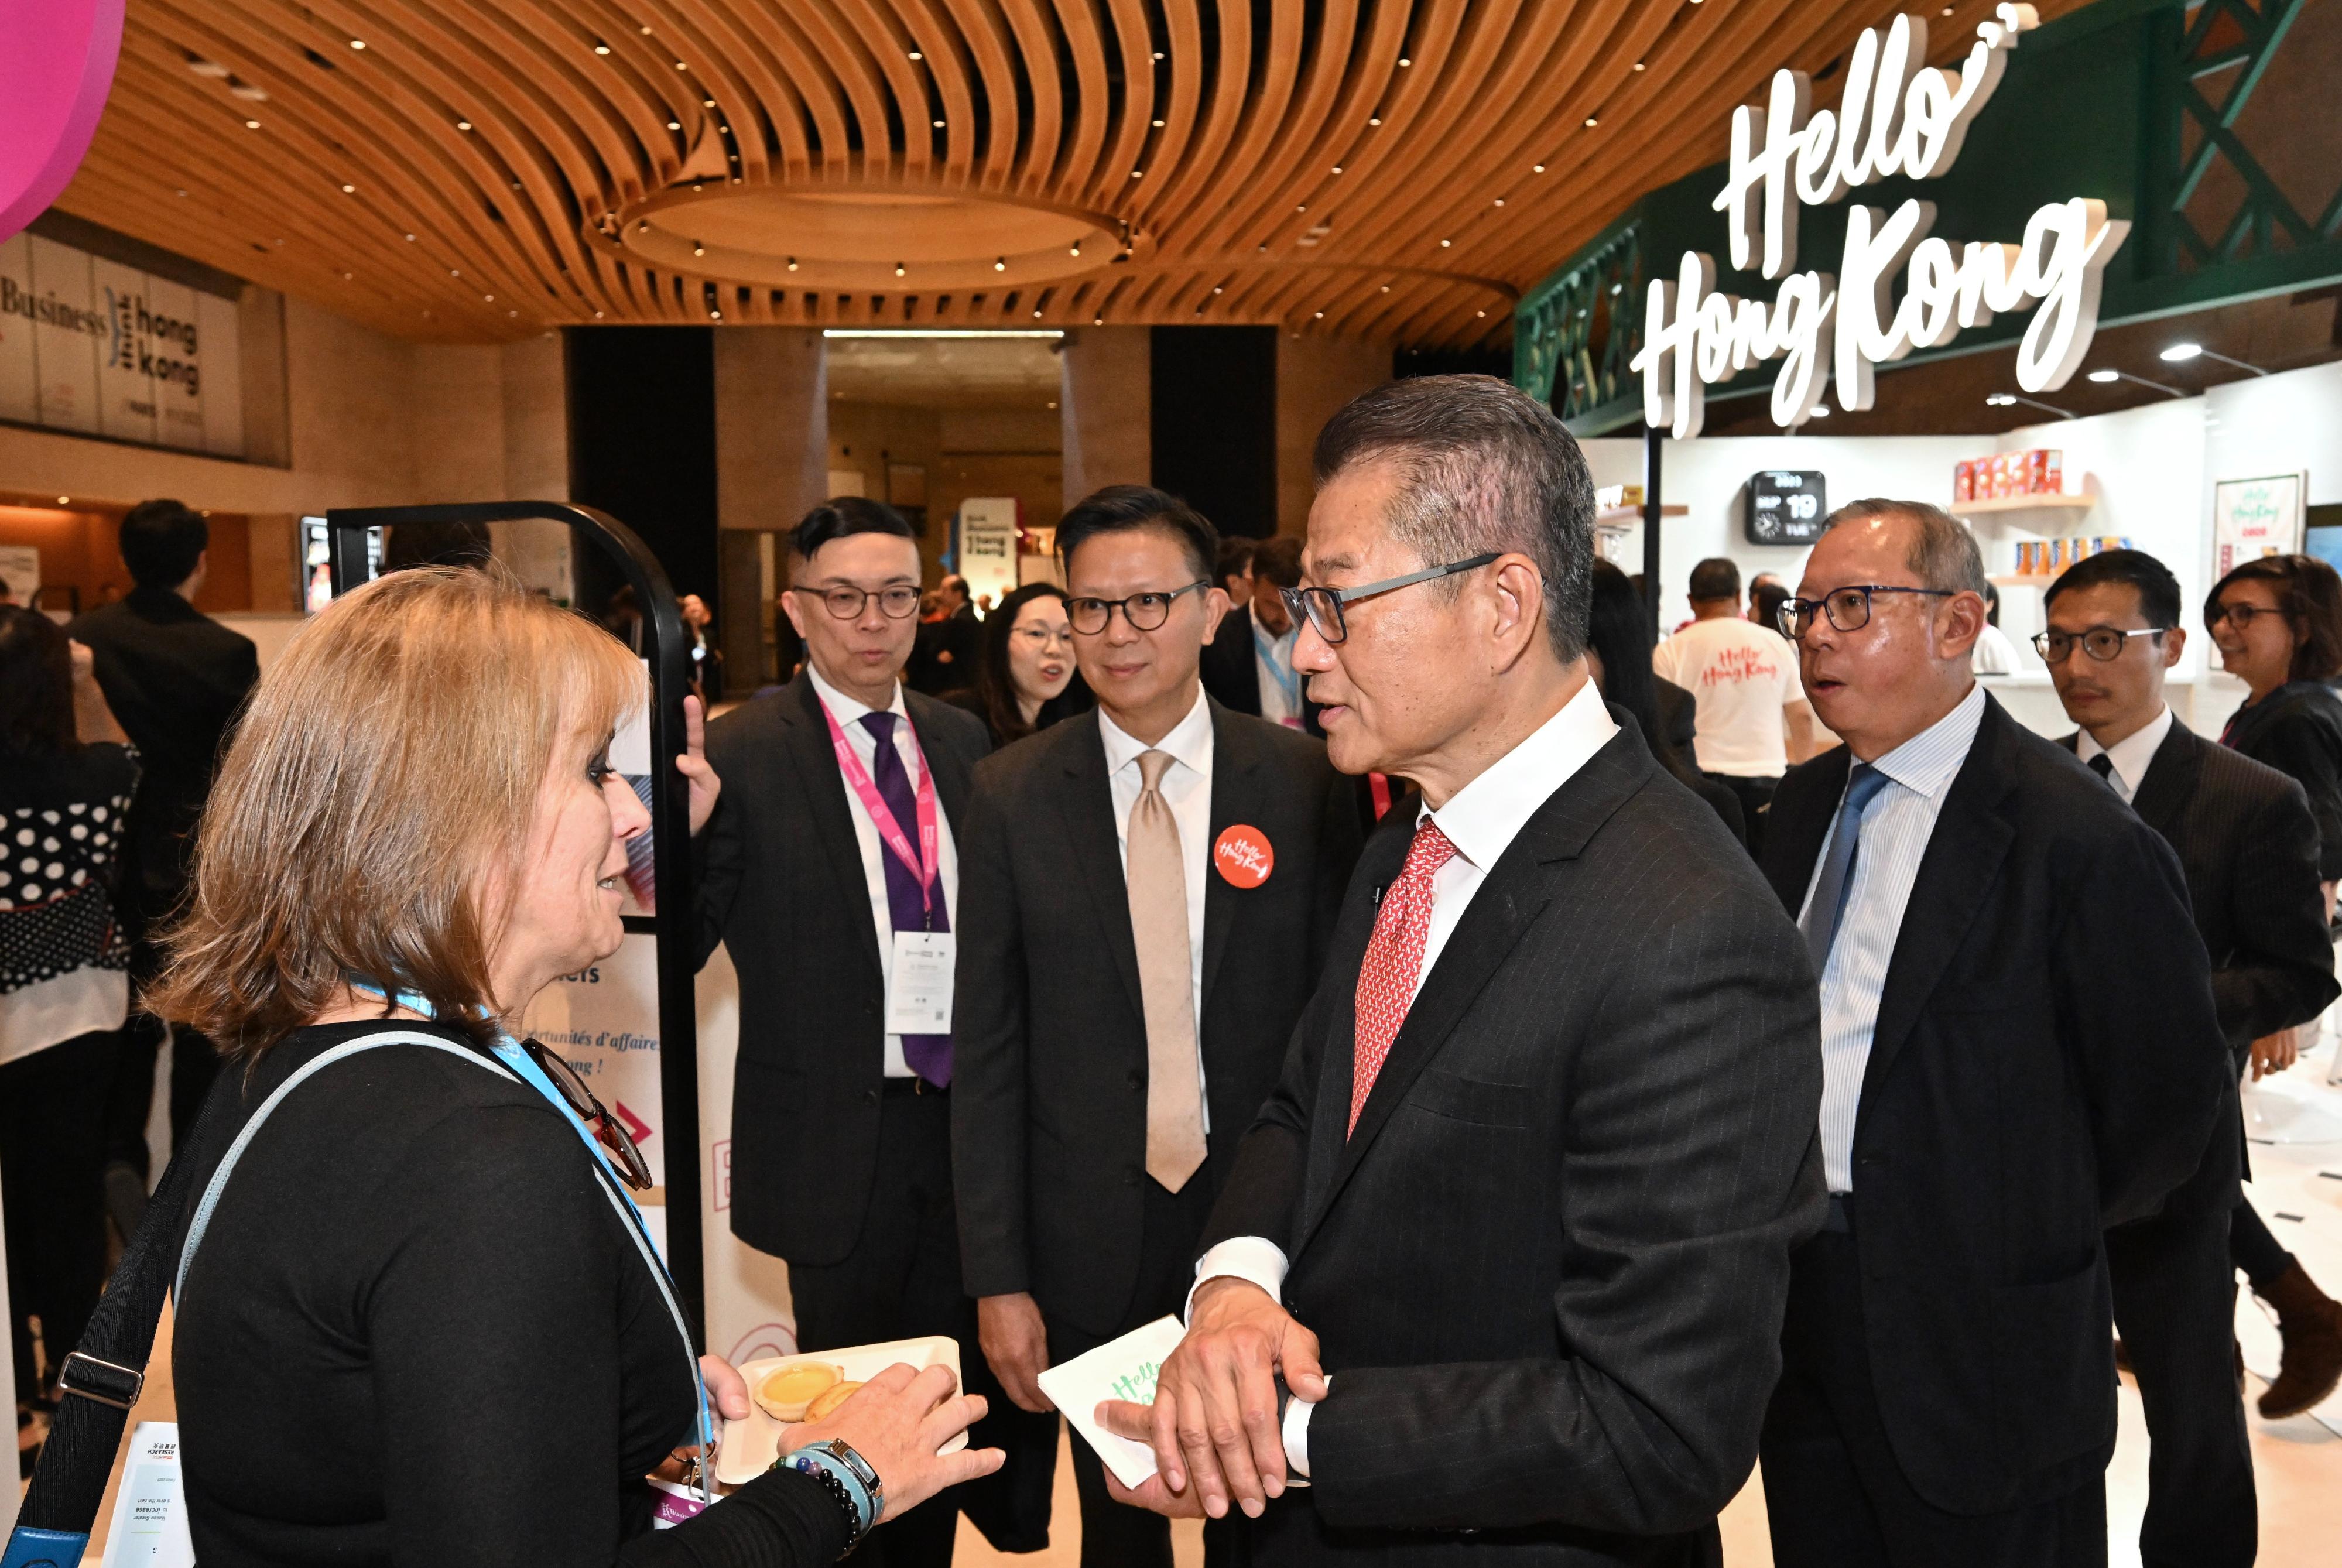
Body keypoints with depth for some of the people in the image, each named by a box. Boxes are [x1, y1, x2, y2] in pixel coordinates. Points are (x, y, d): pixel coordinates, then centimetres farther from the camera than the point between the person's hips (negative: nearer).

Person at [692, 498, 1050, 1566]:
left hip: (960, 1116, 5)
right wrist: (682, 828, -31)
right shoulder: (743, 756, -10)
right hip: (840, 1134, -4)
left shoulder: (962, 740, 5)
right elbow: (679, 951, -13)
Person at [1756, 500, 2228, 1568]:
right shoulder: (1805, 804, 6)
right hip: (1801, 1290, 7)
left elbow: (2168, 1096, -10)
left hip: (1976, 1336, -6)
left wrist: (2041, 1236, 0)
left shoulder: (2078, 836, -17)